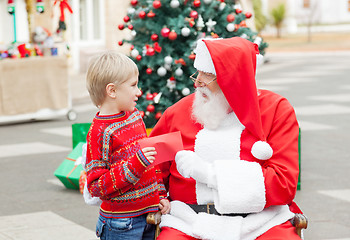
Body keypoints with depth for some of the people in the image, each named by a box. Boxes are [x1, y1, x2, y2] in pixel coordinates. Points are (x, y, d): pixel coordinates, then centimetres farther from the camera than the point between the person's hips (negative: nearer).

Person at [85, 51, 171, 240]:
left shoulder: (134, 115, 9)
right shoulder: (99, 132, -15)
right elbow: (95, 186, -18)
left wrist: (161, 195, 13)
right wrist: (136, 163, -25)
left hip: (149, 214, 7)